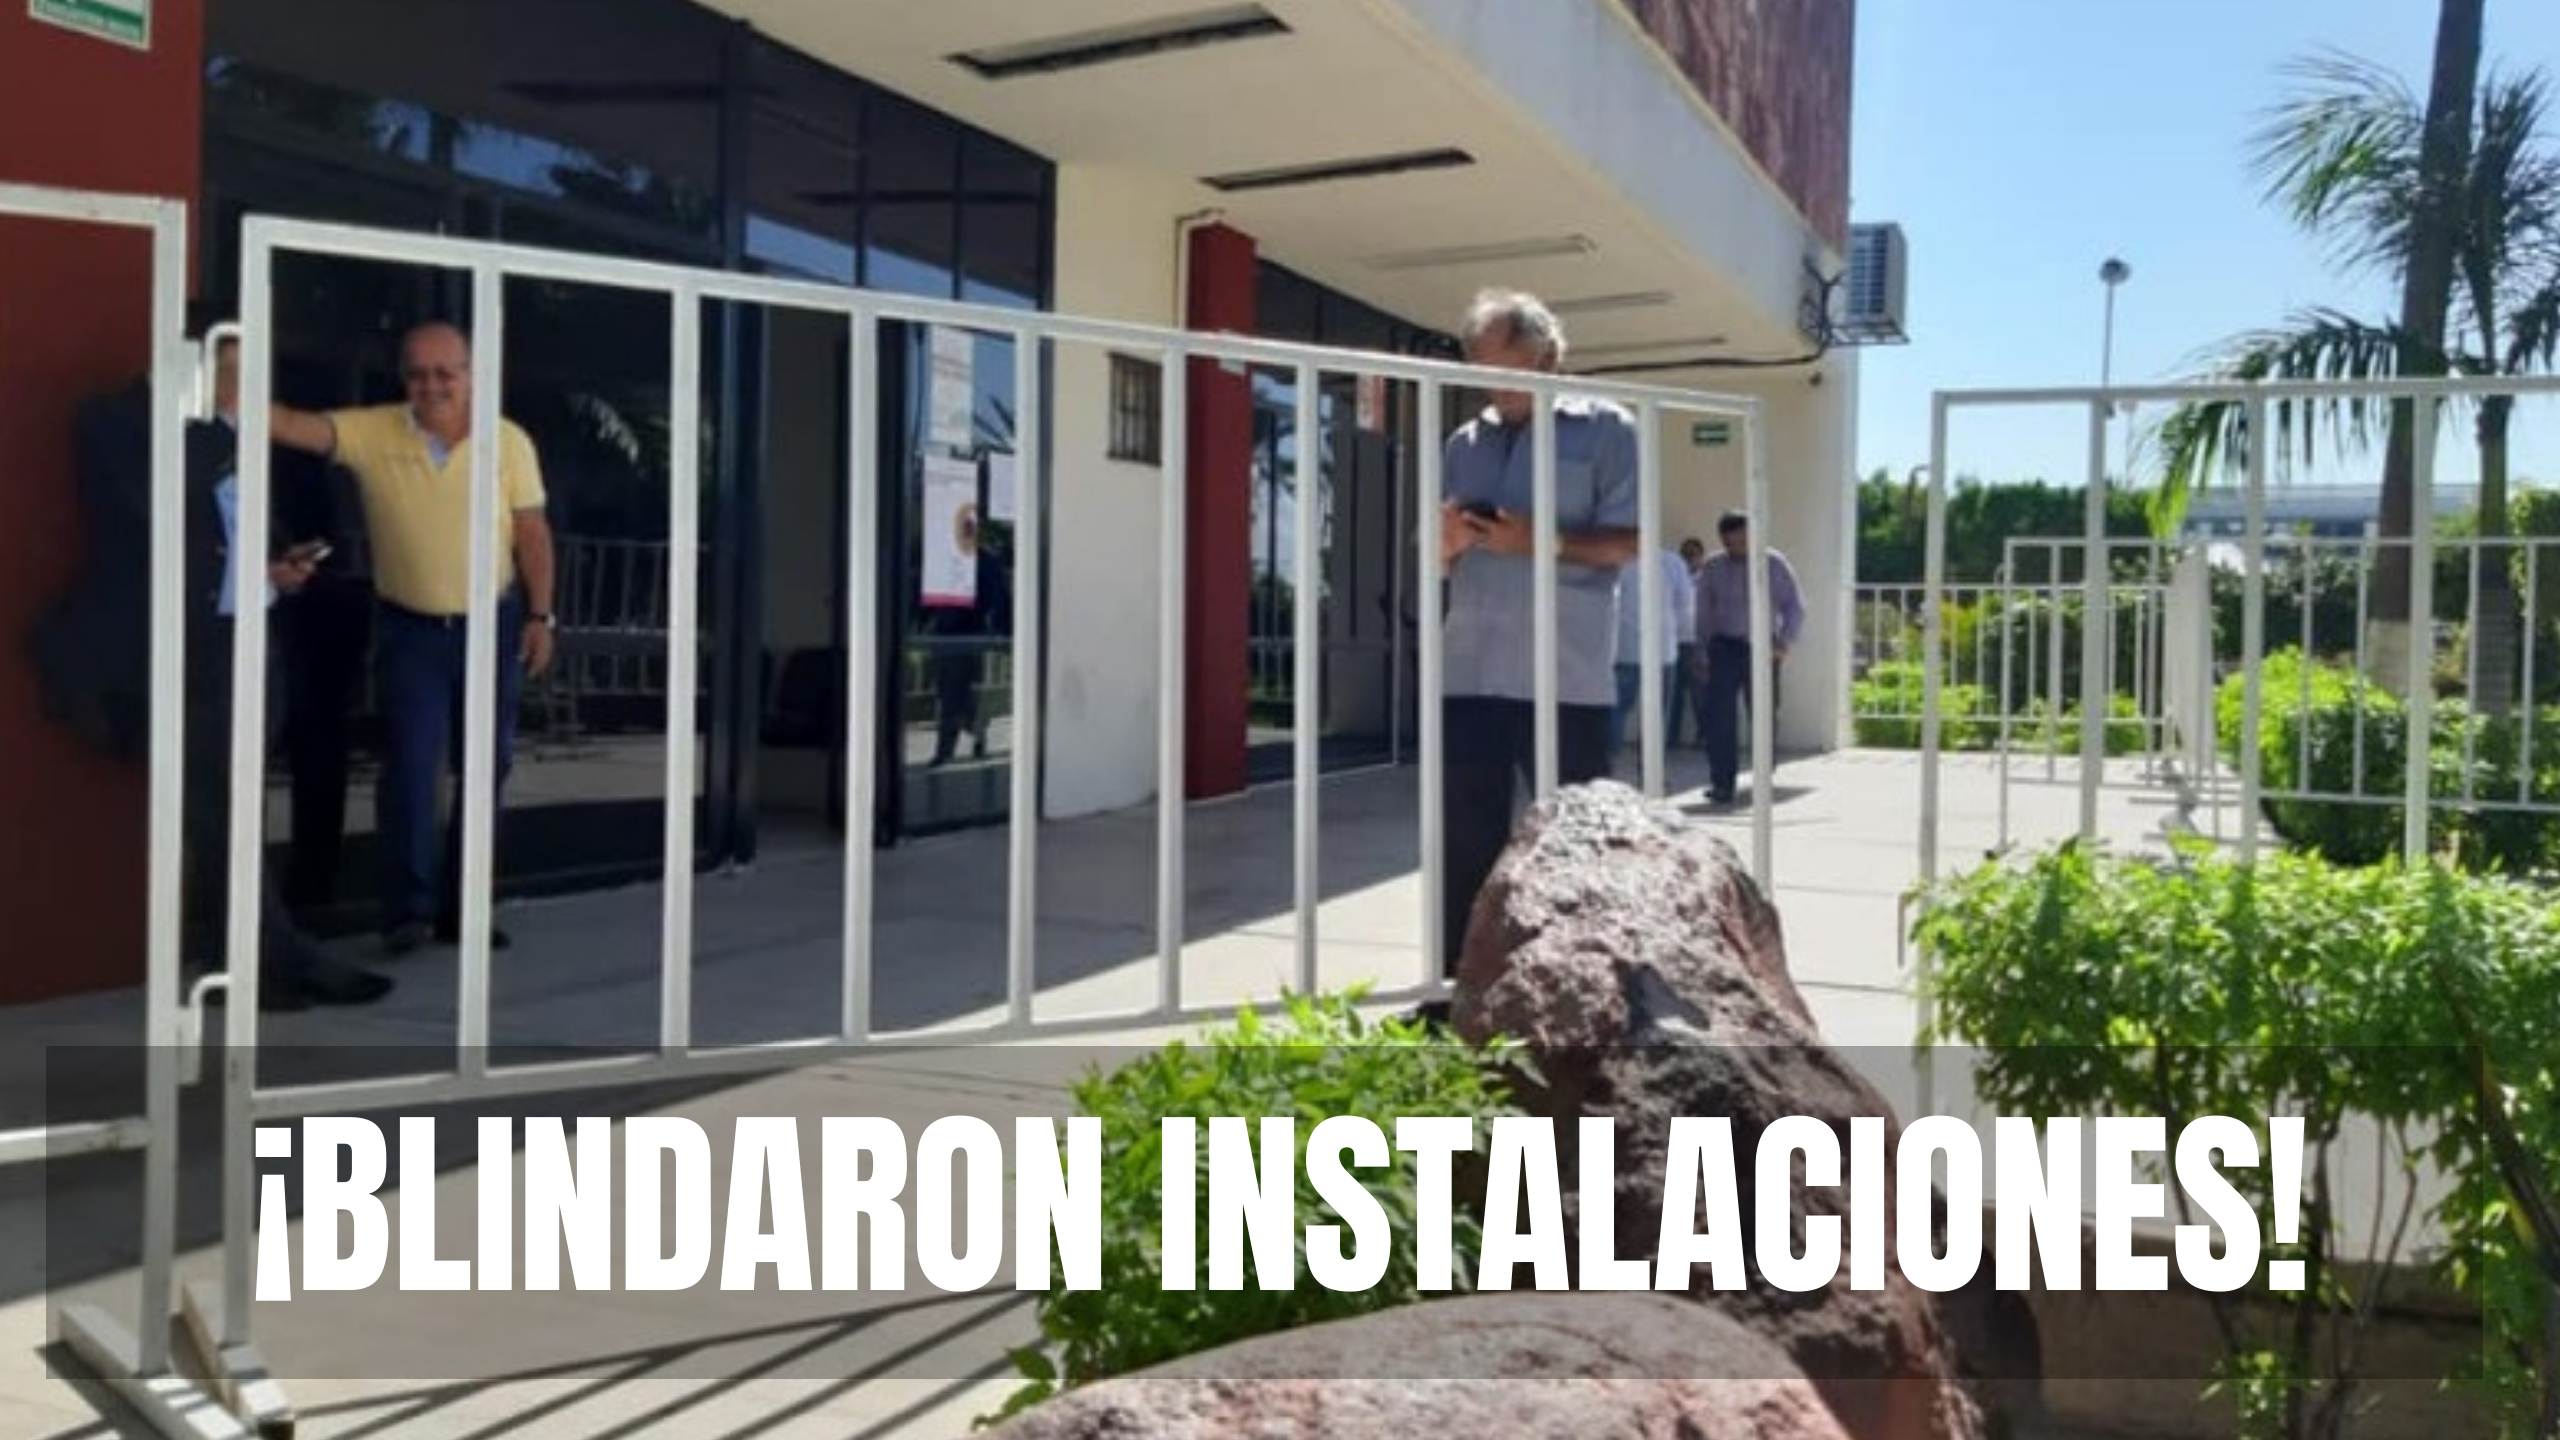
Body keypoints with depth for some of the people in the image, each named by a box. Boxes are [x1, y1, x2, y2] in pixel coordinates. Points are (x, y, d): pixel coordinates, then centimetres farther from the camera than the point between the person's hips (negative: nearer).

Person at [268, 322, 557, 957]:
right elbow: (298, 427, -20)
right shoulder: (372, 433, -6)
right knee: (410, 770, -4)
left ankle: (461, 908, 19)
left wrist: (540, 616, -2)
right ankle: (407, 910, 7)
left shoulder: (509, 441, -4)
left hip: (492, 625, 2)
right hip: (409, 629, -1)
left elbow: (532, 533, 1)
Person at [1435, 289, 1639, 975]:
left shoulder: (1605, 430, 2)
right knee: (1465, 840, 7)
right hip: (1469, 673, 5)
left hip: (1564, 679, -5)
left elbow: (1629, 540, -5)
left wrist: (1539, 540, -18)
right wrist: (1447, 540, -4)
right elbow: (1437, 559, 20)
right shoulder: (1466, 443, 18)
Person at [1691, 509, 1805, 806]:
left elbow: (1795, 606, 6)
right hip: (1724, 647, 0)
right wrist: (1703, 654, 8)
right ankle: (1722, 783, -7)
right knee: (1720, 716, -9)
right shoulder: (1712, 568, 7)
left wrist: (1785, 642, -7)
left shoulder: (1774, 564, 2)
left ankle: (1764, 781, 18)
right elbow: (1703, 614, 11)